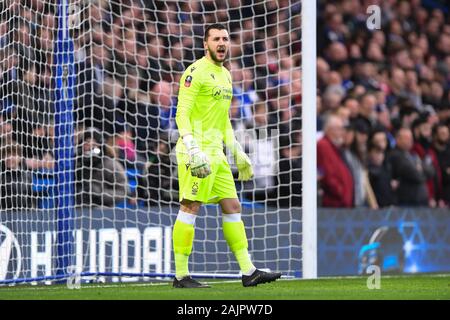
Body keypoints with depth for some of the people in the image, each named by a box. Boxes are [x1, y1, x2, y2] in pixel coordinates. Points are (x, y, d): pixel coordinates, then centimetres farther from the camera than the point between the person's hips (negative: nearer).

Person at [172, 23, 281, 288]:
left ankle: (248, 271, 11)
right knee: (190, 207, -8)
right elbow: (182, 113, -16)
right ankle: (181, 275, -5)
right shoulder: (196, 72, -9)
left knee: (232, 207, 8)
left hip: (216, 152, 9)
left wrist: (238, 153, 24)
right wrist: (193, 149, -26)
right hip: (198, 151, -9)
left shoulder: (225, 75, 19)